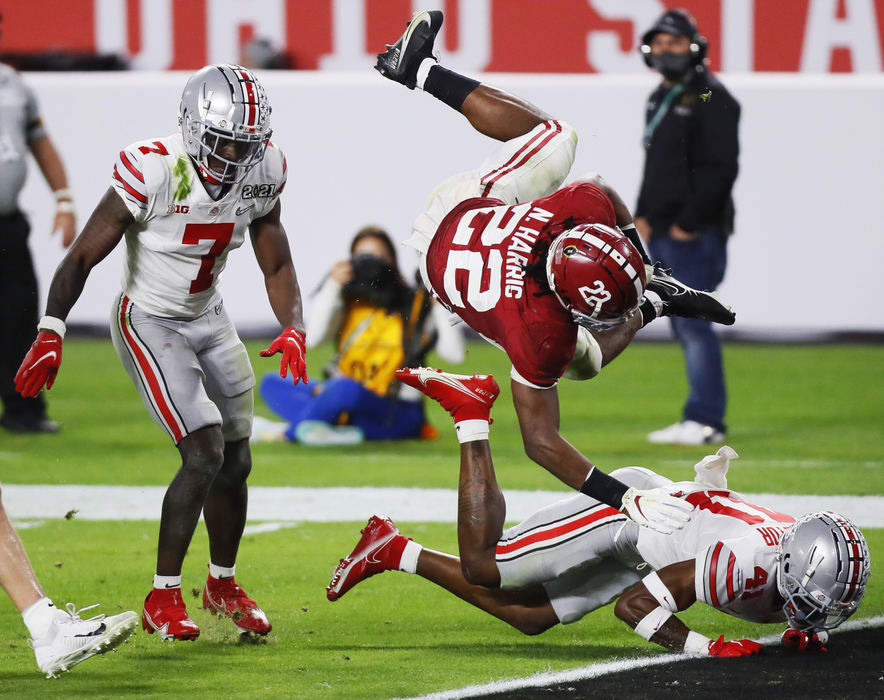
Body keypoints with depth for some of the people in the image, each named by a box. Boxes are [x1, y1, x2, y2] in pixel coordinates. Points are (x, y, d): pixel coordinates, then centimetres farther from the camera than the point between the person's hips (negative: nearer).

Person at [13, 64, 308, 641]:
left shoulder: (262, 173, -10)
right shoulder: (153, 172, -28)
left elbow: (276, 265, 3)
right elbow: (83, 257, -22)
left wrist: (293, 329, -13)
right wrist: (50, 333, -30)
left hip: (209, 318, 6)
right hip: (149, 322, -6)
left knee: (235, 462, 11)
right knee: (205, 453, -18)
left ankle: (223, 584, 36)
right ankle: (163, 599, -7)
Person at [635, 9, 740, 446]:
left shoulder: (710, 99, -10)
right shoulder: (660, 99, 19)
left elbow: (721, 168, -16)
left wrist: (689, 222, -18)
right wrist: (643, 214, 15)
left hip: (697, 234, -9)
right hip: (662, 232, 9)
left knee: (692, 323, -12)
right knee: (684, 326, 9)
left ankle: (704, 419, -11)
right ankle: (706, 420, 13)